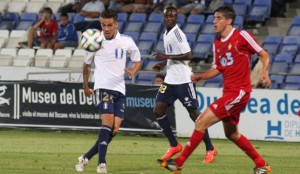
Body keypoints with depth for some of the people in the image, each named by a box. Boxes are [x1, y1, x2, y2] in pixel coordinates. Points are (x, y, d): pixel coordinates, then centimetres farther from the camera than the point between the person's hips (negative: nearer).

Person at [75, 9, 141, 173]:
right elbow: (87, 64, 16)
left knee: (114, 130, -4)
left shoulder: (126, 41, 2)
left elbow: (137, 61, 15)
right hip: (102, 87, -3)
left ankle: (86, 158, 9)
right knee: (107, 123, -21)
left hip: (119, 90, 3)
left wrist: (132, 71, -7)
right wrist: (85, 87, 20)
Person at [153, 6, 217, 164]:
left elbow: (188, 55, -21)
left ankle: (210, 149, 5)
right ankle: (174, 145, 12)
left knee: (194, 113, -5)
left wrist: (167, 57, -21)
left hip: (183, 80, -9)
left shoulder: (177, 33, -13)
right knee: (158, 110, 1)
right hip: (170, 80, 9)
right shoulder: (167, 34, 14)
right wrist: (163, 63, 13)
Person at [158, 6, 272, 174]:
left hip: (239, 92, -9)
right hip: (228, 91, 9)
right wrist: (199, 76, 3)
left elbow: (264, 55, -3)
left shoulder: (242, 36, -9)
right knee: (232, 134, 19)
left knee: (201, 122, -13)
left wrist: (264, 72, -21)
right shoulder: (217, 43, 13)